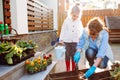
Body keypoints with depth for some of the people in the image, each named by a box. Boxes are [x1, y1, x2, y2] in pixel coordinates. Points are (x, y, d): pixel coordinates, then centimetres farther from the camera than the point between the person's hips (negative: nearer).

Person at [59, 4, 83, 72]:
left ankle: (74, 69, 21)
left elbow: (81, 31, 7)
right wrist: (61, 39, -1)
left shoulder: (79, 22, 3)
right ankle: (68, 69, 22)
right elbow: (63, 30, 1)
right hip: (67, 41, 0)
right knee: (67, 55, 9)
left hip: (75, 41, 1)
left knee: (74, 55, 7)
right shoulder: (67, 21, -1)